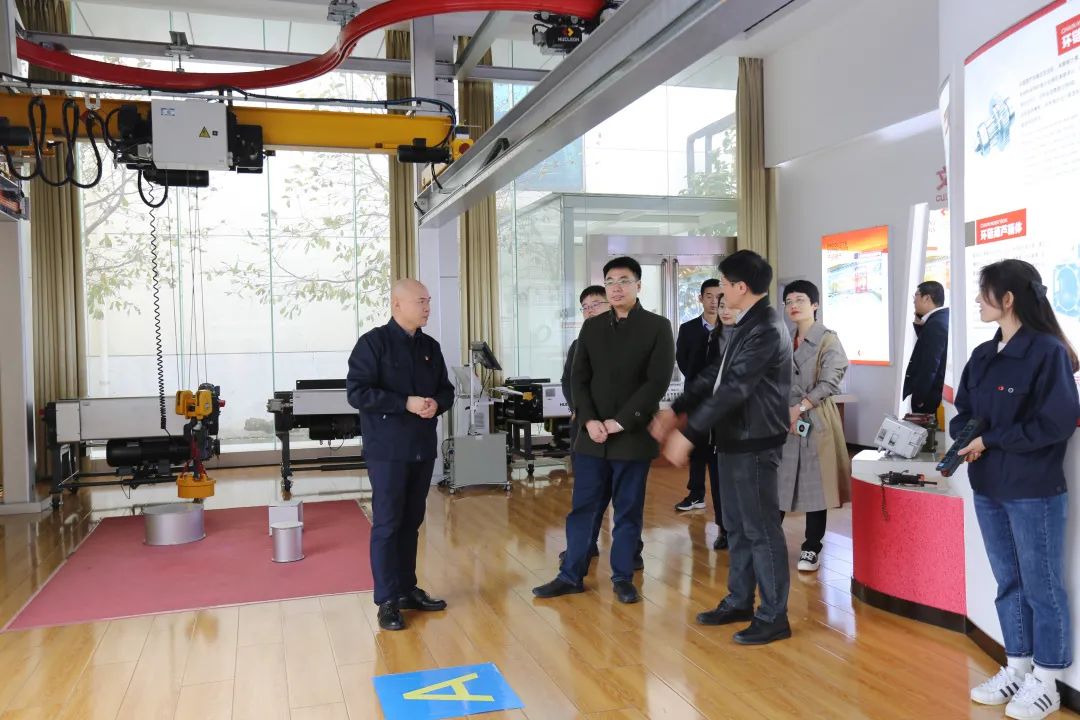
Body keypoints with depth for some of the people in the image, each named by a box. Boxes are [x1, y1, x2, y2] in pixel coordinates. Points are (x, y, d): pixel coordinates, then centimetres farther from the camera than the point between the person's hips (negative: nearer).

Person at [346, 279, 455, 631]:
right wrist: (406, 403, -21)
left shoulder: (430, 347, 11)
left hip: (423, 448, 6)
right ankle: (387, 600, 8)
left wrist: (437, 403, -8)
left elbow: (446, 389, 16)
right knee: (387, 523, 0)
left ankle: (408, 589, 24)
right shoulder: (373, 342, -8)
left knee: (412, 522, 13)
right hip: (387, 449, -6)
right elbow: (357, 392, -15)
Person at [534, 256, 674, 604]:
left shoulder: (658, 327, -2)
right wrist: (589, 420, -10)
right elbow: (579, 379, 6)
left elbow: (658, 382, -9)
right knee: (582, 508, 8)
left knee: (628, 510, 7)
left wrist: (621, 422, -14)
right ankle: (571, 575, 18)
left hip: (633, 436, -3)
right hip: (593, 434, 3)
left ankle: (623, 577, 20)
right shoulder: (591, 327, 9)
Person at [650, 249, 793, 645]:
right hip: (735, 439, 10)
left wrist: (688, 434, -23)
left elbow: (733, 389, -24)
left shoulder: (765, 330, -19)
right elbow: (716, 375, 17)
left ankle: (773, 616, 11)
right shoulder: (748, 323, 14)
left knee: (761, 528, -1)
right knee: (737, 526, 17)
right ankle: (739, 601, 29)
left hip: (754, 443, -10)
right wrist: (675, 410, 12)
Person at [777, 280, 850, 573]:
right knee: (776, 483, 4)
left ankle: (811, 549, 12)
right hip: (784, 423, 5)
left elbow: (829, 382, -12)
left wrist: (801, 408, -19)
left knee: (815, 484, 2)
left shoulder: (828, 340, -3)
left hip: (815, 422, -4)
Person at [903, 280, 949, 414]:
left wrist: (919, 397, -18)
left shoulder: (936, 324, -20)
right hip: (935, 393, 9)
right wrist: (919, 324, 4)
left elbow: (929, 366, -24)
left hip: (930, 397, -9)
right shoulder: (942, 318, 11)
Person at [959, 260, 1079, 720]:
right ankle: (1017, 669, 29)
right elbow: (963, 414, 12)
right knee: (1008, 583, 16)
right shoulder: (982, 356, 9)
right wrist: (964, 438, -9)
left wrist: (990, 440, -15)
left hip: (1035, 491, -7)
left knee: (1042, 587, 6)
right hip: (988, 488, 7)